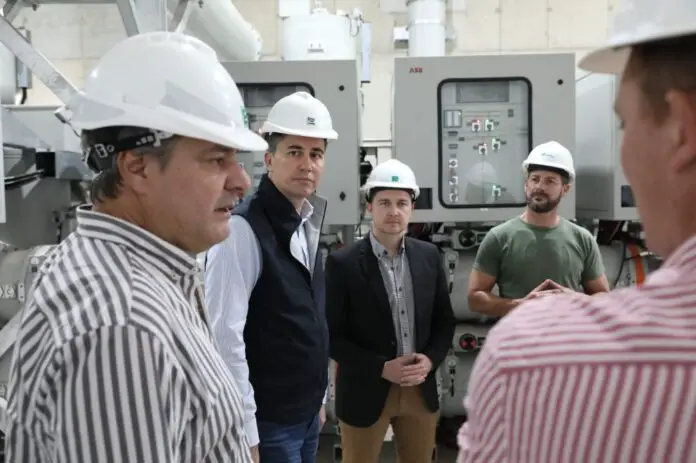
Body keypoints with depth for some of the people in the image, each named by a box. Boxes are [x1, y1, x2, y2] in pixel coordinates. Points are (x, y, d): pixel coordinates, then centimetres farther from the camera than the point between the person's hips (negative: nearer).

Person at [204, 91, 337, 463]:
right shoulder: (243, 229, -20)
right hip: (268, 422, -7)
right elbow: (225, 337, -22)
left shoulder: (307, 225, 5)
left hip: (306, 415, 8)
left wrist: (318, 399, 14)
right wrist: (245, 433, -20)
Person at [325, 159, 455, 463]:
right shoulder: (343, 263, -11)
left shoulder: (429, 256, 2)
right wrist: (382, 368, -17)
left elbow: (444, 321, 8)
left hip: (420, 389, 4)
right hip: (365, 391, -3)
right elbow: (332, 336, -10)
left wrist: (430, 361, -9)